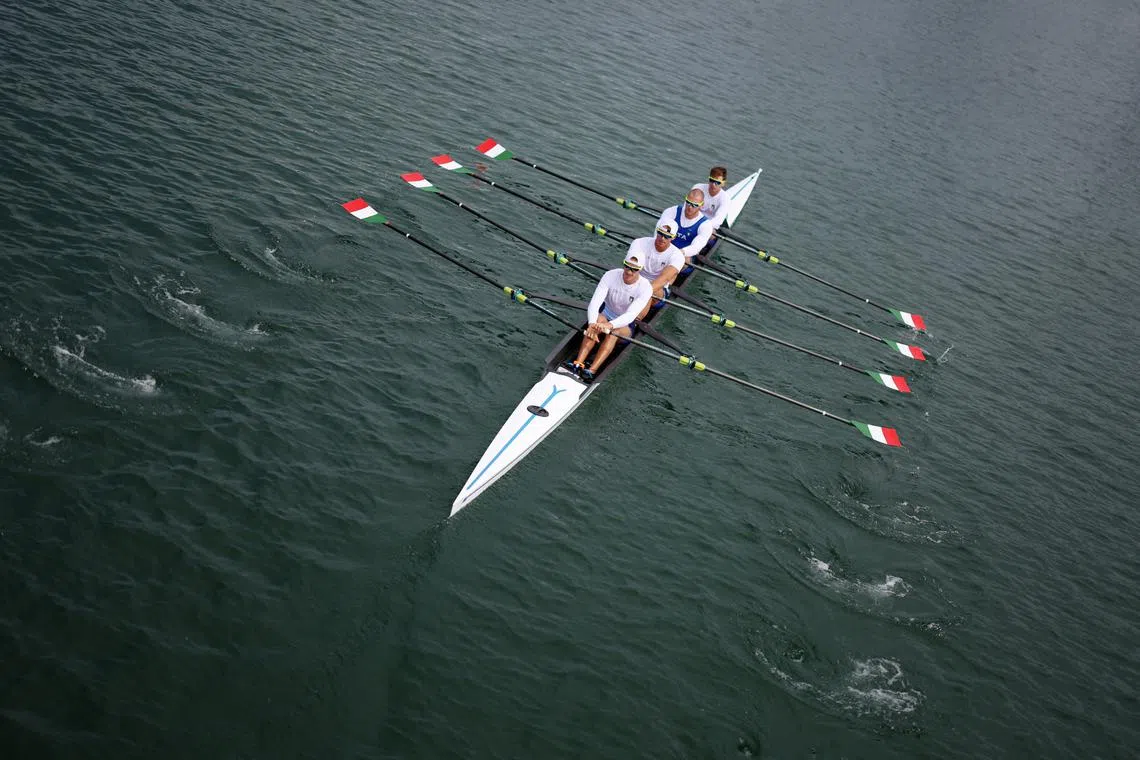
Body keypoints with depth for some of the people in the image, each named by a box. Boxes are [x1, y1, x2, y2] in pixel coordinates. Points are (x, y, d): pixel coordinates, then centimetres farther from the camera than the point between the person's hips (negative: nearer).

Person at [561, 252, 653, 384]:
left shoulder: (645, 288, -20)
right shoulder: (611, 276, -16)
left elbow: (631, 315, -33)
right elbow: (594, 303, -27)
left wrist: (609, 325, -51)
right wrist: (592, 324, -47)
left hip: (626, 326, -1)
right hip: (606, 314, 1)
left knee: (614, 330, -35)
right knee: (598, 320, -33)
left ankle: (591, 372, -49)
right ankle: (578, 364, -45)